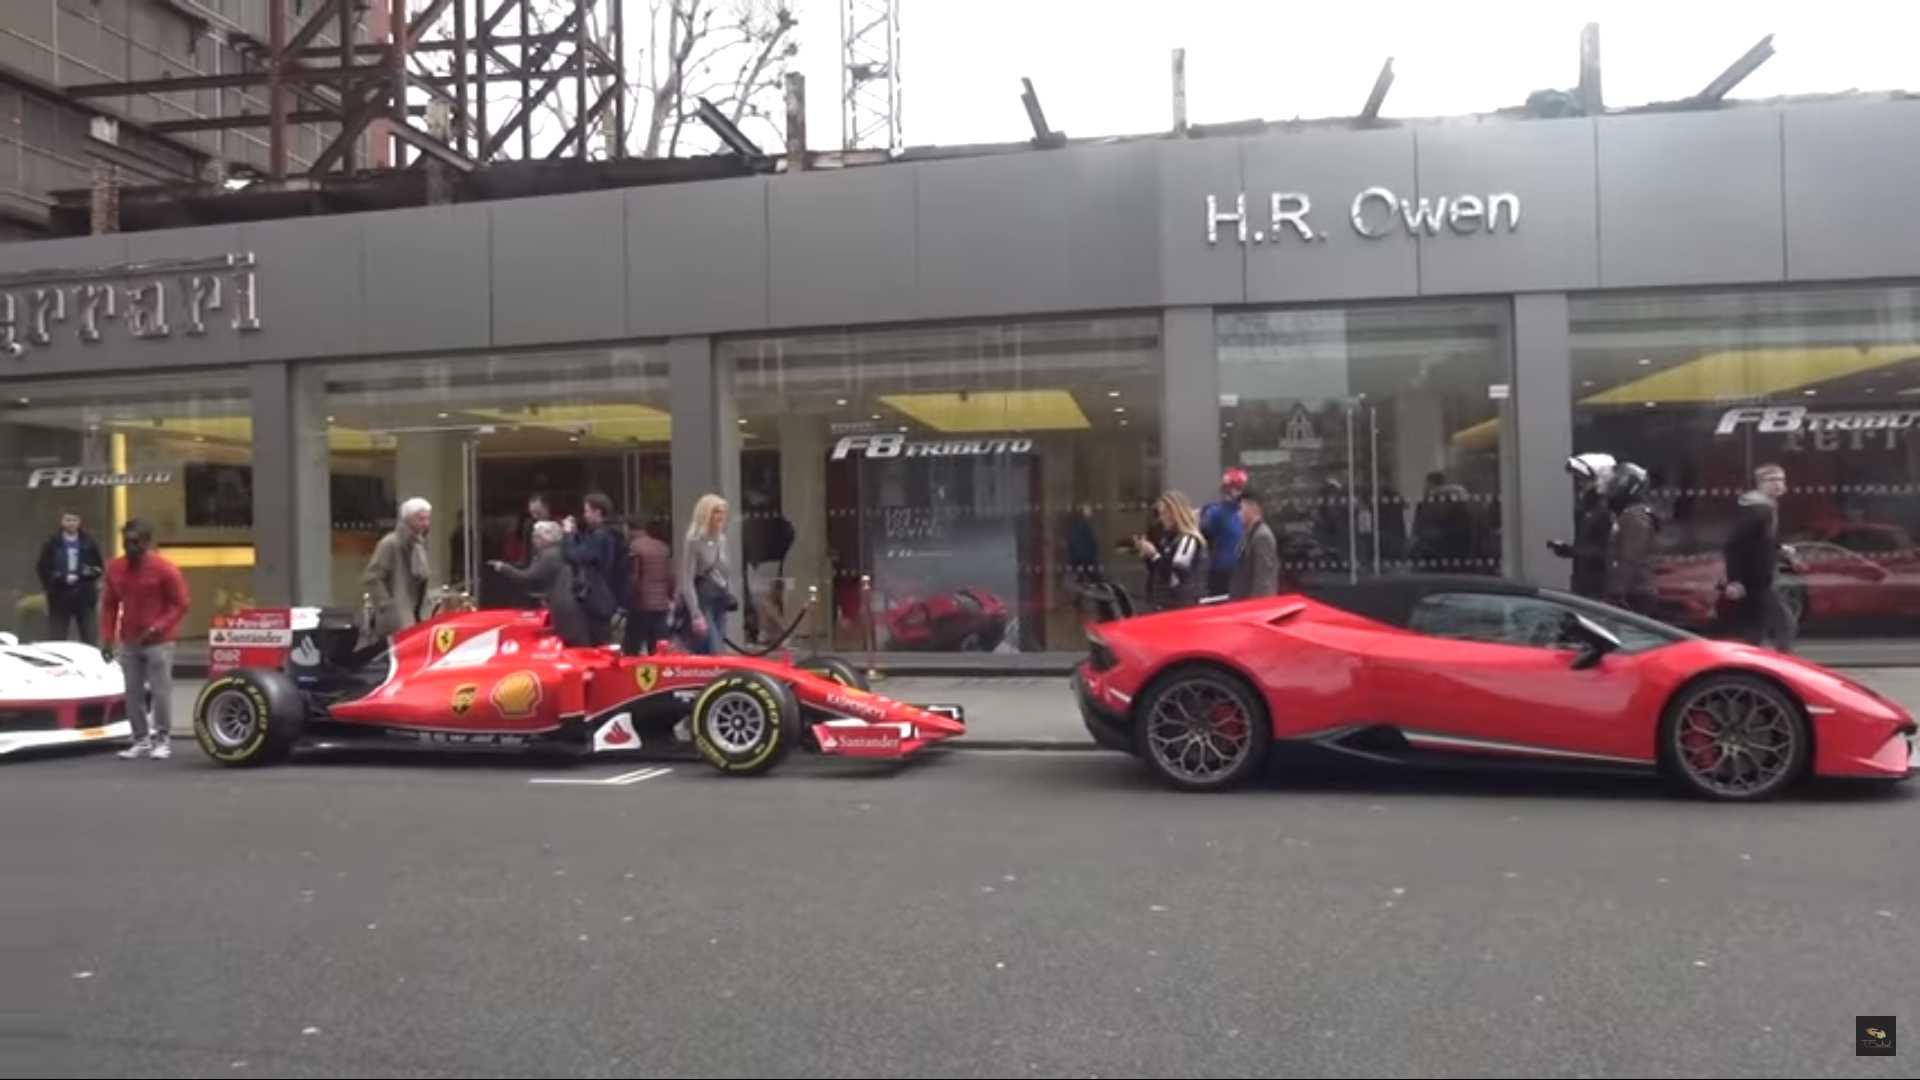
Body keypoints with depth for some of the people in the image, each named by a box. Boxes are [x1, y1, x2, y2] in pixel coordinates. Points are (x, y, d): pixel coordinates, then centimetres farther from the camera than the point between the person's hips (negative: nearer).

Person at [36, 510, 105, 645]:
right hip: (60, 596, -1)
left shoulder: (89, 542, 6)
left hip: (85, 595, 1)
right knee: (57, 640, 2)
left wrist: (90, 572, -12)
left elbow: (100, 567, 9)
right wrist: (63, 578, -15)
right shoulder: (52, 544, 2)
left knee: (90, 639, 3)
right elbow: (43, 569, -1)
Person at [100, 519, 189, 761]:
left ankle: (163, 739, 5)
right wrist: (107, 637, 6)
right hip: (127, 642, 5)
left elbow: (180, 604, -7)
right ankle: (141, 740, 14)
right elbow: (109, 605, 13)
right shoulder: (114, 568, 6)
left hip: (158, 642, -4)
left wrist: (158, 628, -18)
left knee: (160, 691, -5)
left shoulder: (165, 569, -9)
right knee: (133, 693, 5)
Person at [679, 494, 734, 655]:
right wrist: (696, 615, -21)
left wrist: (730, 596, 9)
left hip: (720, 604, 7)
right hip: (703, 604, -7)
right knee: (714, 656, -12)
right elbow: (687, 582, -15)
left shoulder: (721, 540, 10)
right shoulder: (694, 542, -10)